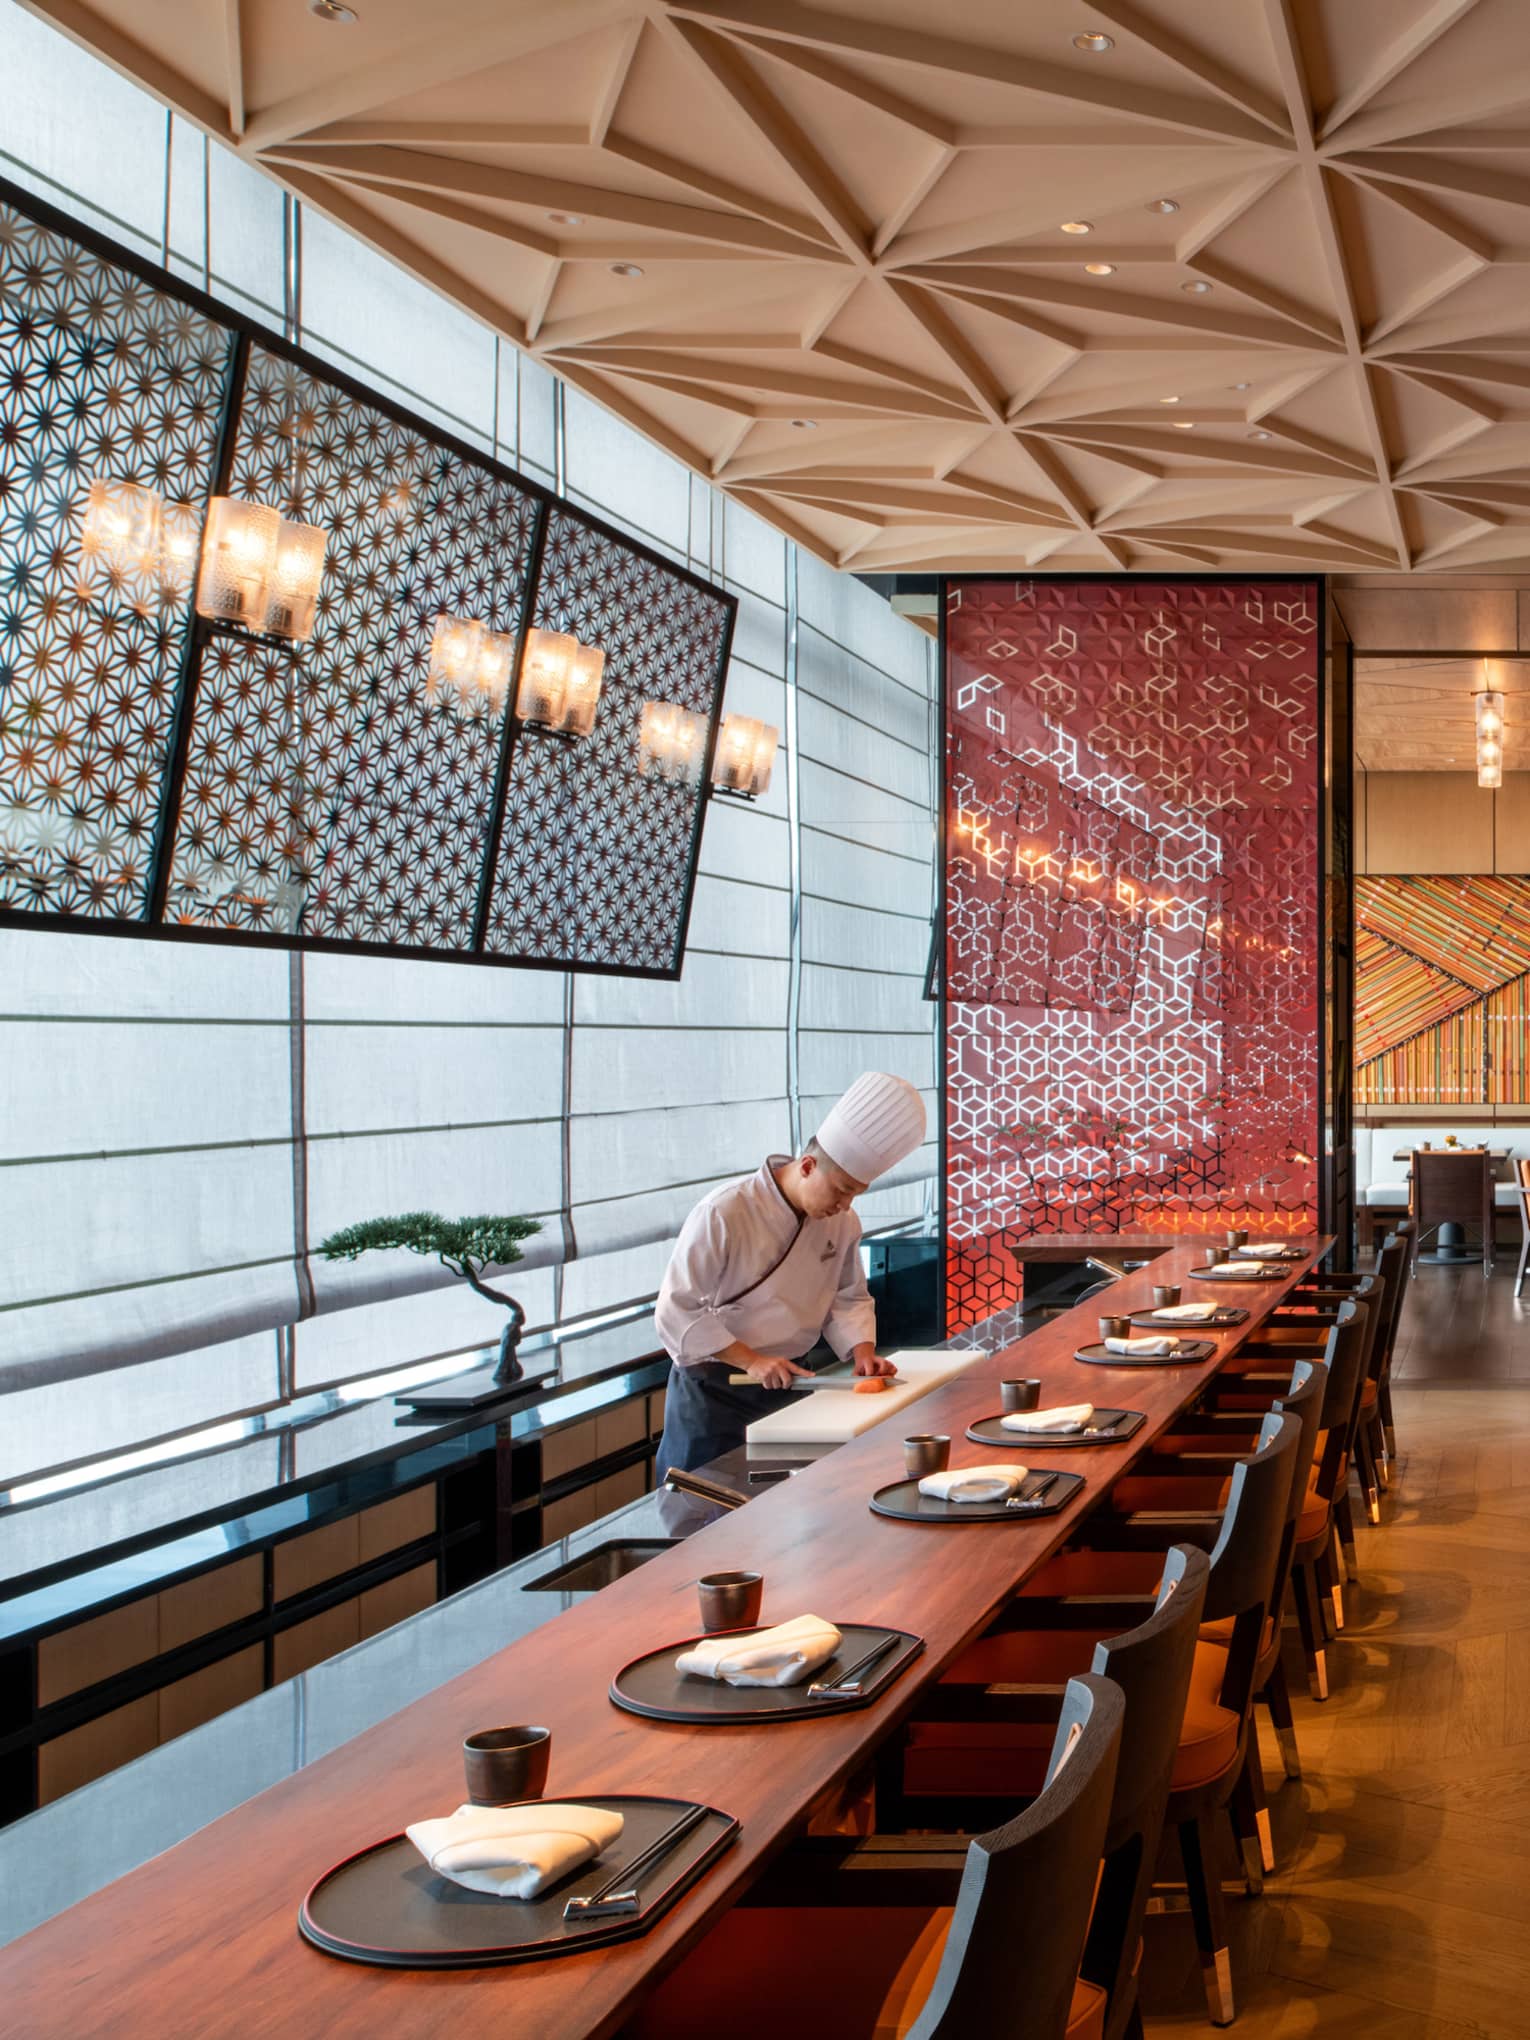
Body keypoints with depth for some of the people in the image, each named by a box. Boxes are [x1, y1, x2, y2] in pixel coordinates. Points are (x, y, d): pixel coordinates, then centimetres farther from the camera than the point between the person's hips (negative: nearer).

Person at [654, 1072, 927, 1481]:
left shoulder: (842, 1222, -2)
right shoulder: (723, 1215, -21)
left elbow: (849, 1298, 11)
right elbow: (677, 1312, -19)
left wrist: (862, 1351, -9)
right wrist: (750, 1361, -25)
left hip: (789, 1380, 5)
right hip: (714, 1388, -5)